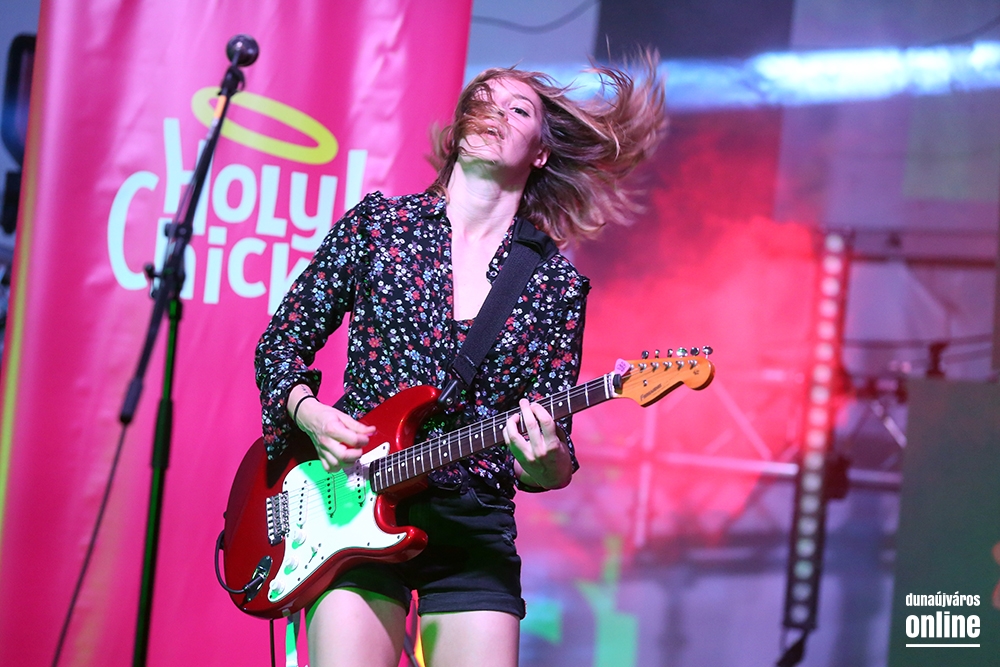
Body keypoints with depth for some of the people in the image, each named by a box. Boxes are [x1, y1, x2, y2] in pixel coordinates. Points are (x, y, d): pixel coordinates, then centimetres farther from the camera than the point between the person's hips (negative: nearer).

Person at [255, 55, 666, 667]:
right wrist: (307, 412, -10)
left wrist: (547, 464, -18)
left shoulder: (558, 285, 5)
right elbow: (281, 344, 10)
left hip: (475, 529, 1)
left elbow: (552, 456, 5)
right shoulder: (376, 224, 5)